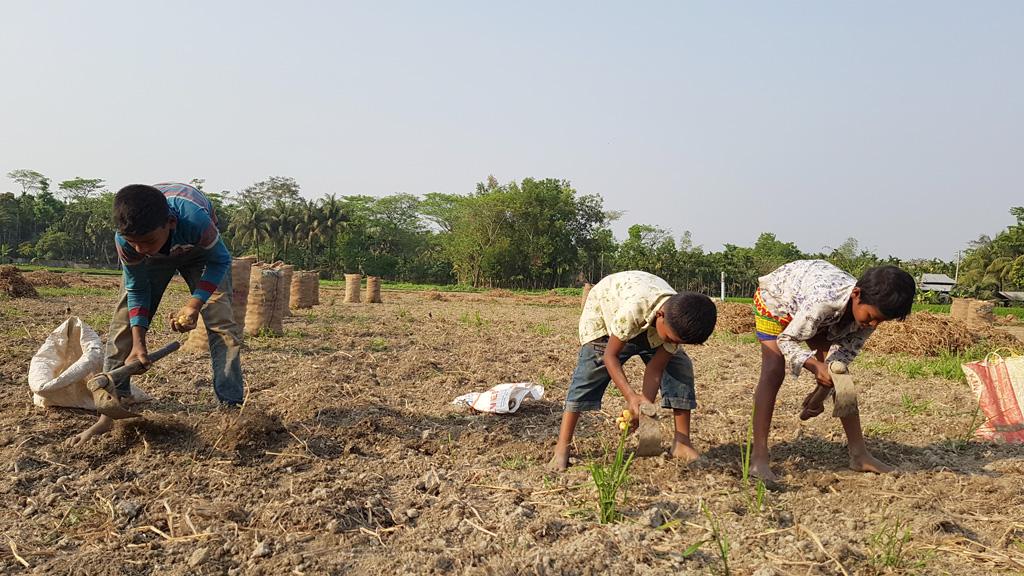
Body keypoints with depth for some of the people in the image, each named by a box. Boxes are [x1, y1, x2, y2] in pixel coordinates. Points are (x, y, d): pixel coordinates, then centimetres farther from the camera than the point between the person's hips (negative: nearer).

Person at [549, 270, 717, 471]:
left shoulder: (678, 322, -30)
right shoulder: (634, 308, -47)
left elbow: (655, 369, -21)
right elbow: (610, 355, -33)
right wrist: (631, 397, -40)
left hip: (648, 323, 4)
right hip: (605, 309, -4)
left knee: (680, 367, -11)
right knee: (589, 374, -17)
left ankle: (682, 443, -1)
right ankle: (562, 448, -12)